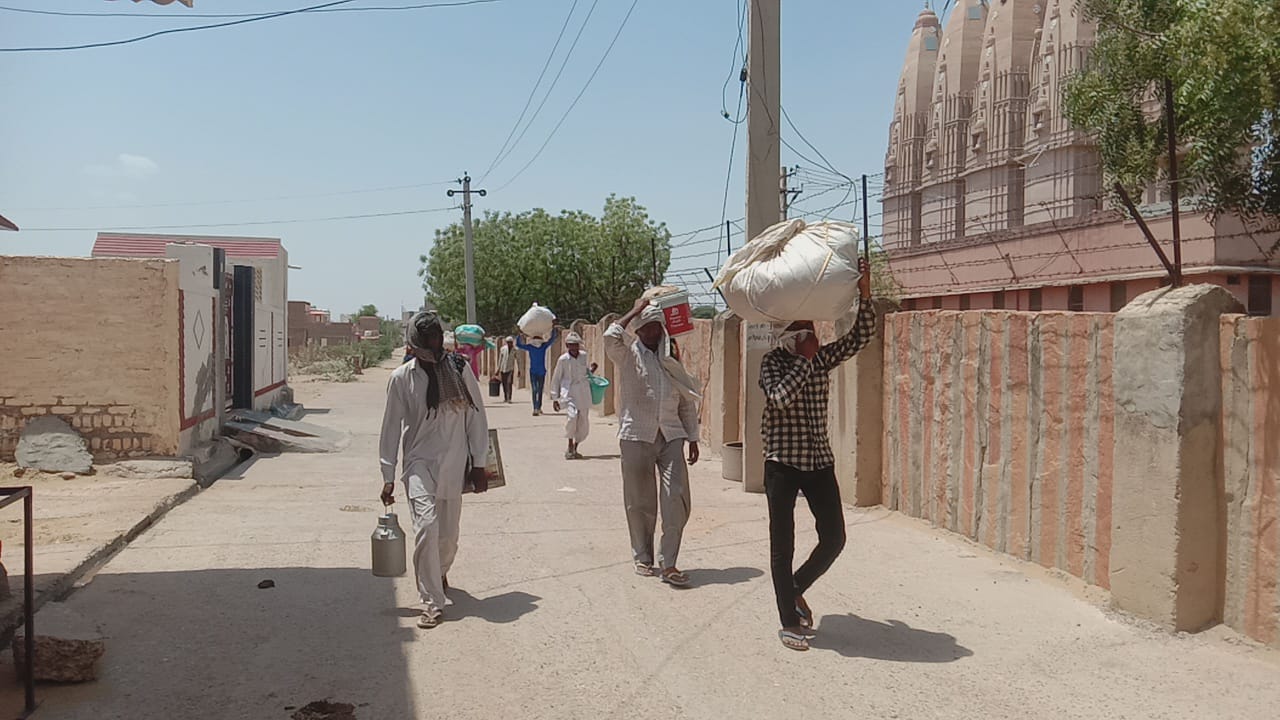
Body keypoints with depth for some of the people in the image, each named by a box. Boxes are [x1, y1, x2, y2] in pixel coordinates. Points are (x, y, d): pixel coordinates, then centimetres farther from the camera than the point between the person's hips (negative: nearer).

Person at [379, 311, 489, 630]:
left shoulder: (459, 370, 0)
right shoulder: (402, 378, -3)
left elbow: (476, 416, 5)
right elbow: (392, 427, 3)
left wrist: (478, 463, 5)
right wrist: (388, 476, 3)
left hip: (454, 464, 2)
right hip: (419, 462, -2)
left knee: (448, 532, 12)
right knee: (426, 525, -20)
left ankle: (440, 574, 45)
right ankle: (432, 602, -11)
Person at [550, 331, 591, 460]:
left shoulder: (584, 356, 7)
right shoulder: (563, 360, -4)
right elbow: (556, 379, 4)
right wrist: (554, 398, 4)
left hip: (583, 392, 4)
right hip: (569, 392, -4)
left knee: (584, 423, 4)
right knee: (572, 415, -27)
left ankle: (575, 449, 23)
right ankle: (570, 447, -12)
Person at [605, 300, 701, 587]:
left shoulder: (672, 360, 14)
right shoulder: (628, 356, 3)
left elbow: (687, 401, 18)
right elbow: (610, 337, -20)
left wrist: (693, 438, 13)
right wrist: (635, 311, -8)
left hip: (671, 436, 3)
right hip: (637, 436, -2)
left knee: (677, 499, -8)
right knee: (640, 502, 5)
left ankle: (668, 563, -2)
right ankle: (642, 557, 23)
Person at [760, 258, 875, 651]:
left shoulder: (823, 358, 7)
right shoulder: (773, 361, -5)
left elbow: (861, 336, -2)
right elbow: (780, 397, -22)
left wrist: (864, 295, -15)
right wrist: (805, 358, -19)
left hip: (819, 461, 5)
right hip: (782, 463, -5)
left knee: (834, 538, 5)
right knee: (783, 546, 2)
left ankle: (796, 589, 30)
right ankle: (789, 622, 14)